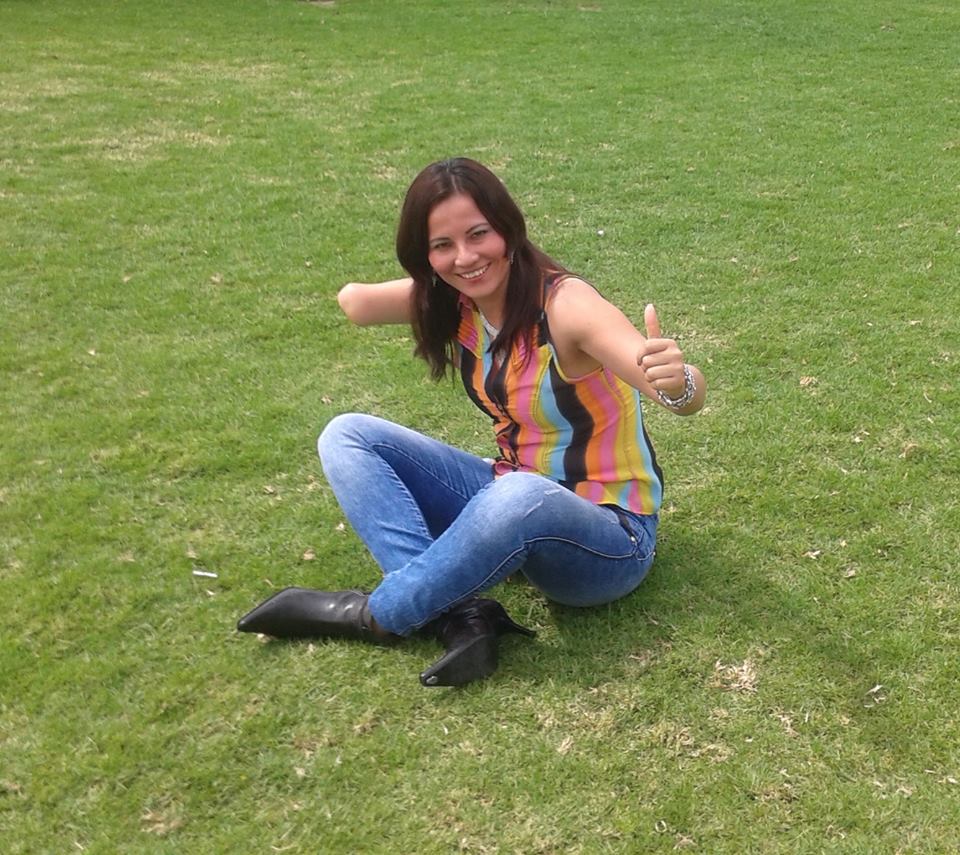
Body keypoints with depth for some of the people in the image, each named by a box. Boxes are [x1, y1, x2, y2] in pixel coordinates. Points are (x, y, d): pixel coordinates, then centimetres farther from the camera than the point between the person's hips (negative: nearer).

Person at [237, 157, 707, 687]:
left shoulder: (566, 303, -22)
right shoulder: (450, 300, -3)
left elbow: (688, 397, -35)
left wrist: (676, 382, -53)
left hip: (607, 538, -6)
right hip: (508, 502, 6)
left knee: (521, 496, -41)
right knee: (348, 435, -7)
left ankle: (376, 616, -17)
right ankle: (459, 617, -22)